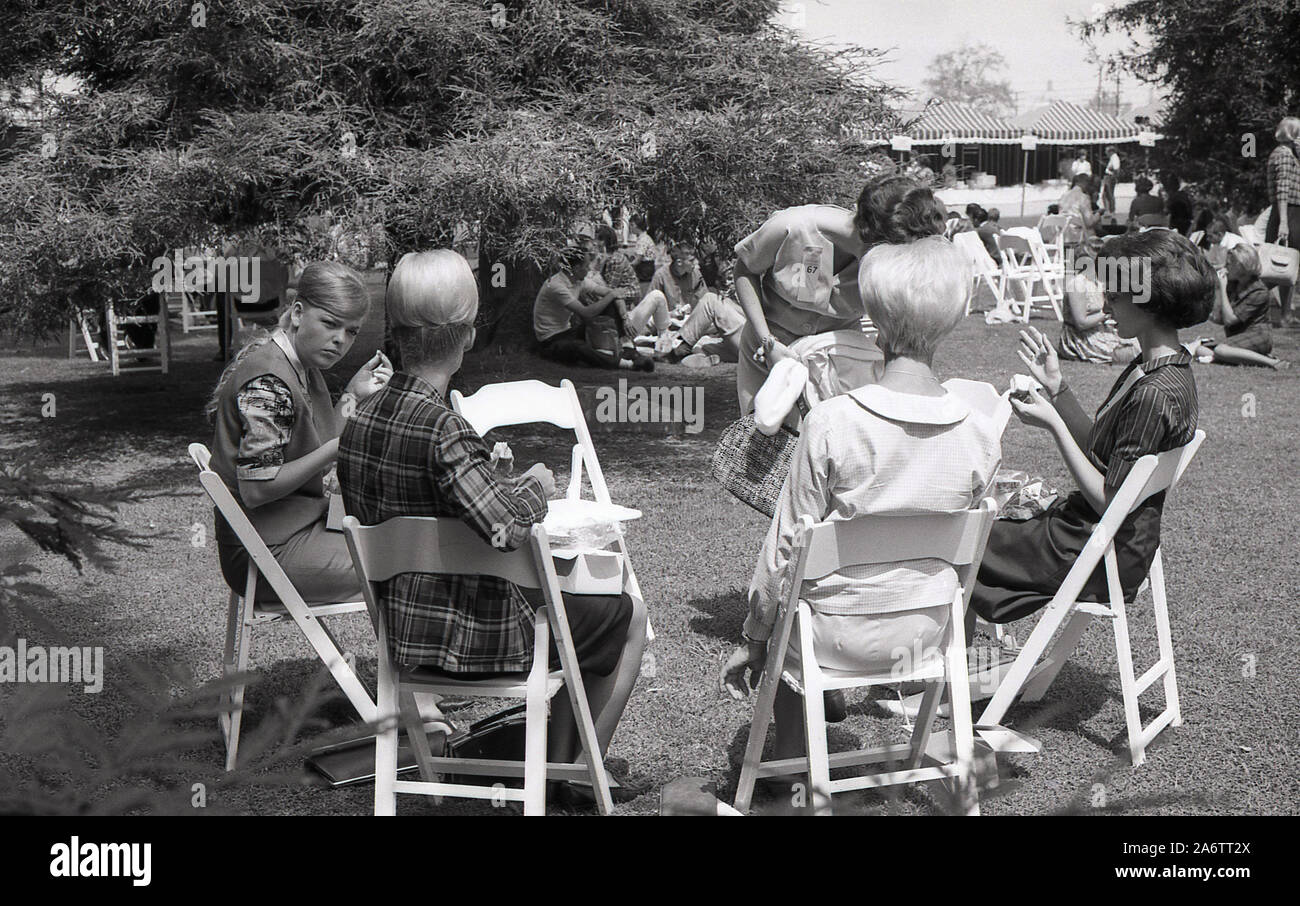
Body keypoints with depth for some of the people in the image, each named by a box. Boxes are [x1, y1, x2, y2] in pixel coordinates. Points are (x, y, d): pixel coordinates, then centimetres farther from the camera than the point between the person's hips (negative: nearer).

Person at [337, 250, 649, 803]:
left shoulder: (362, 419, -2)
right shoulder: (440, 428, -27)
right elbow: (507, 528, -36)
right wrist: (536, 485, -13)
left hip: (403, 627, 8)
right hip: (469, 635, -8)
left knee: (570, 589, 31)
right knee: (629, 617, 14)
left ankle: (556, 764, 32)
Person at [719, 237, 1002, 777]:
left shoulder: (831, 422, -22)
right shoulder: (983, 434, -11)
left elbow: (787, 544, -13)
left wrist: (752, 638, 1)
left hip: (841, 634, -3)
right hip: (928, 630, 4)